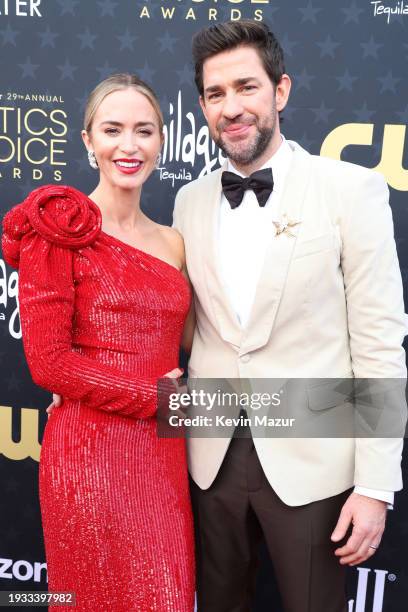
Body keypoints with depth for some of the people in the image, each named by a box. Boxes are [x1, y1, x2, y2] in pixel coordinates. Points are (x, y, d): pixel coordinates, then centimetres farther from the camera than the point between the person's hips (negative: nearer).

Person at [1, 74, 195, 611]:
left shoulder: (171, 243, 11)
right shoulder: (58, 225, -6)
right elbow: (48, 361, -11)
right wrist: (156, 397, -9)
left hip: (164, 451, 6)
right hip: (91, 450, -5)